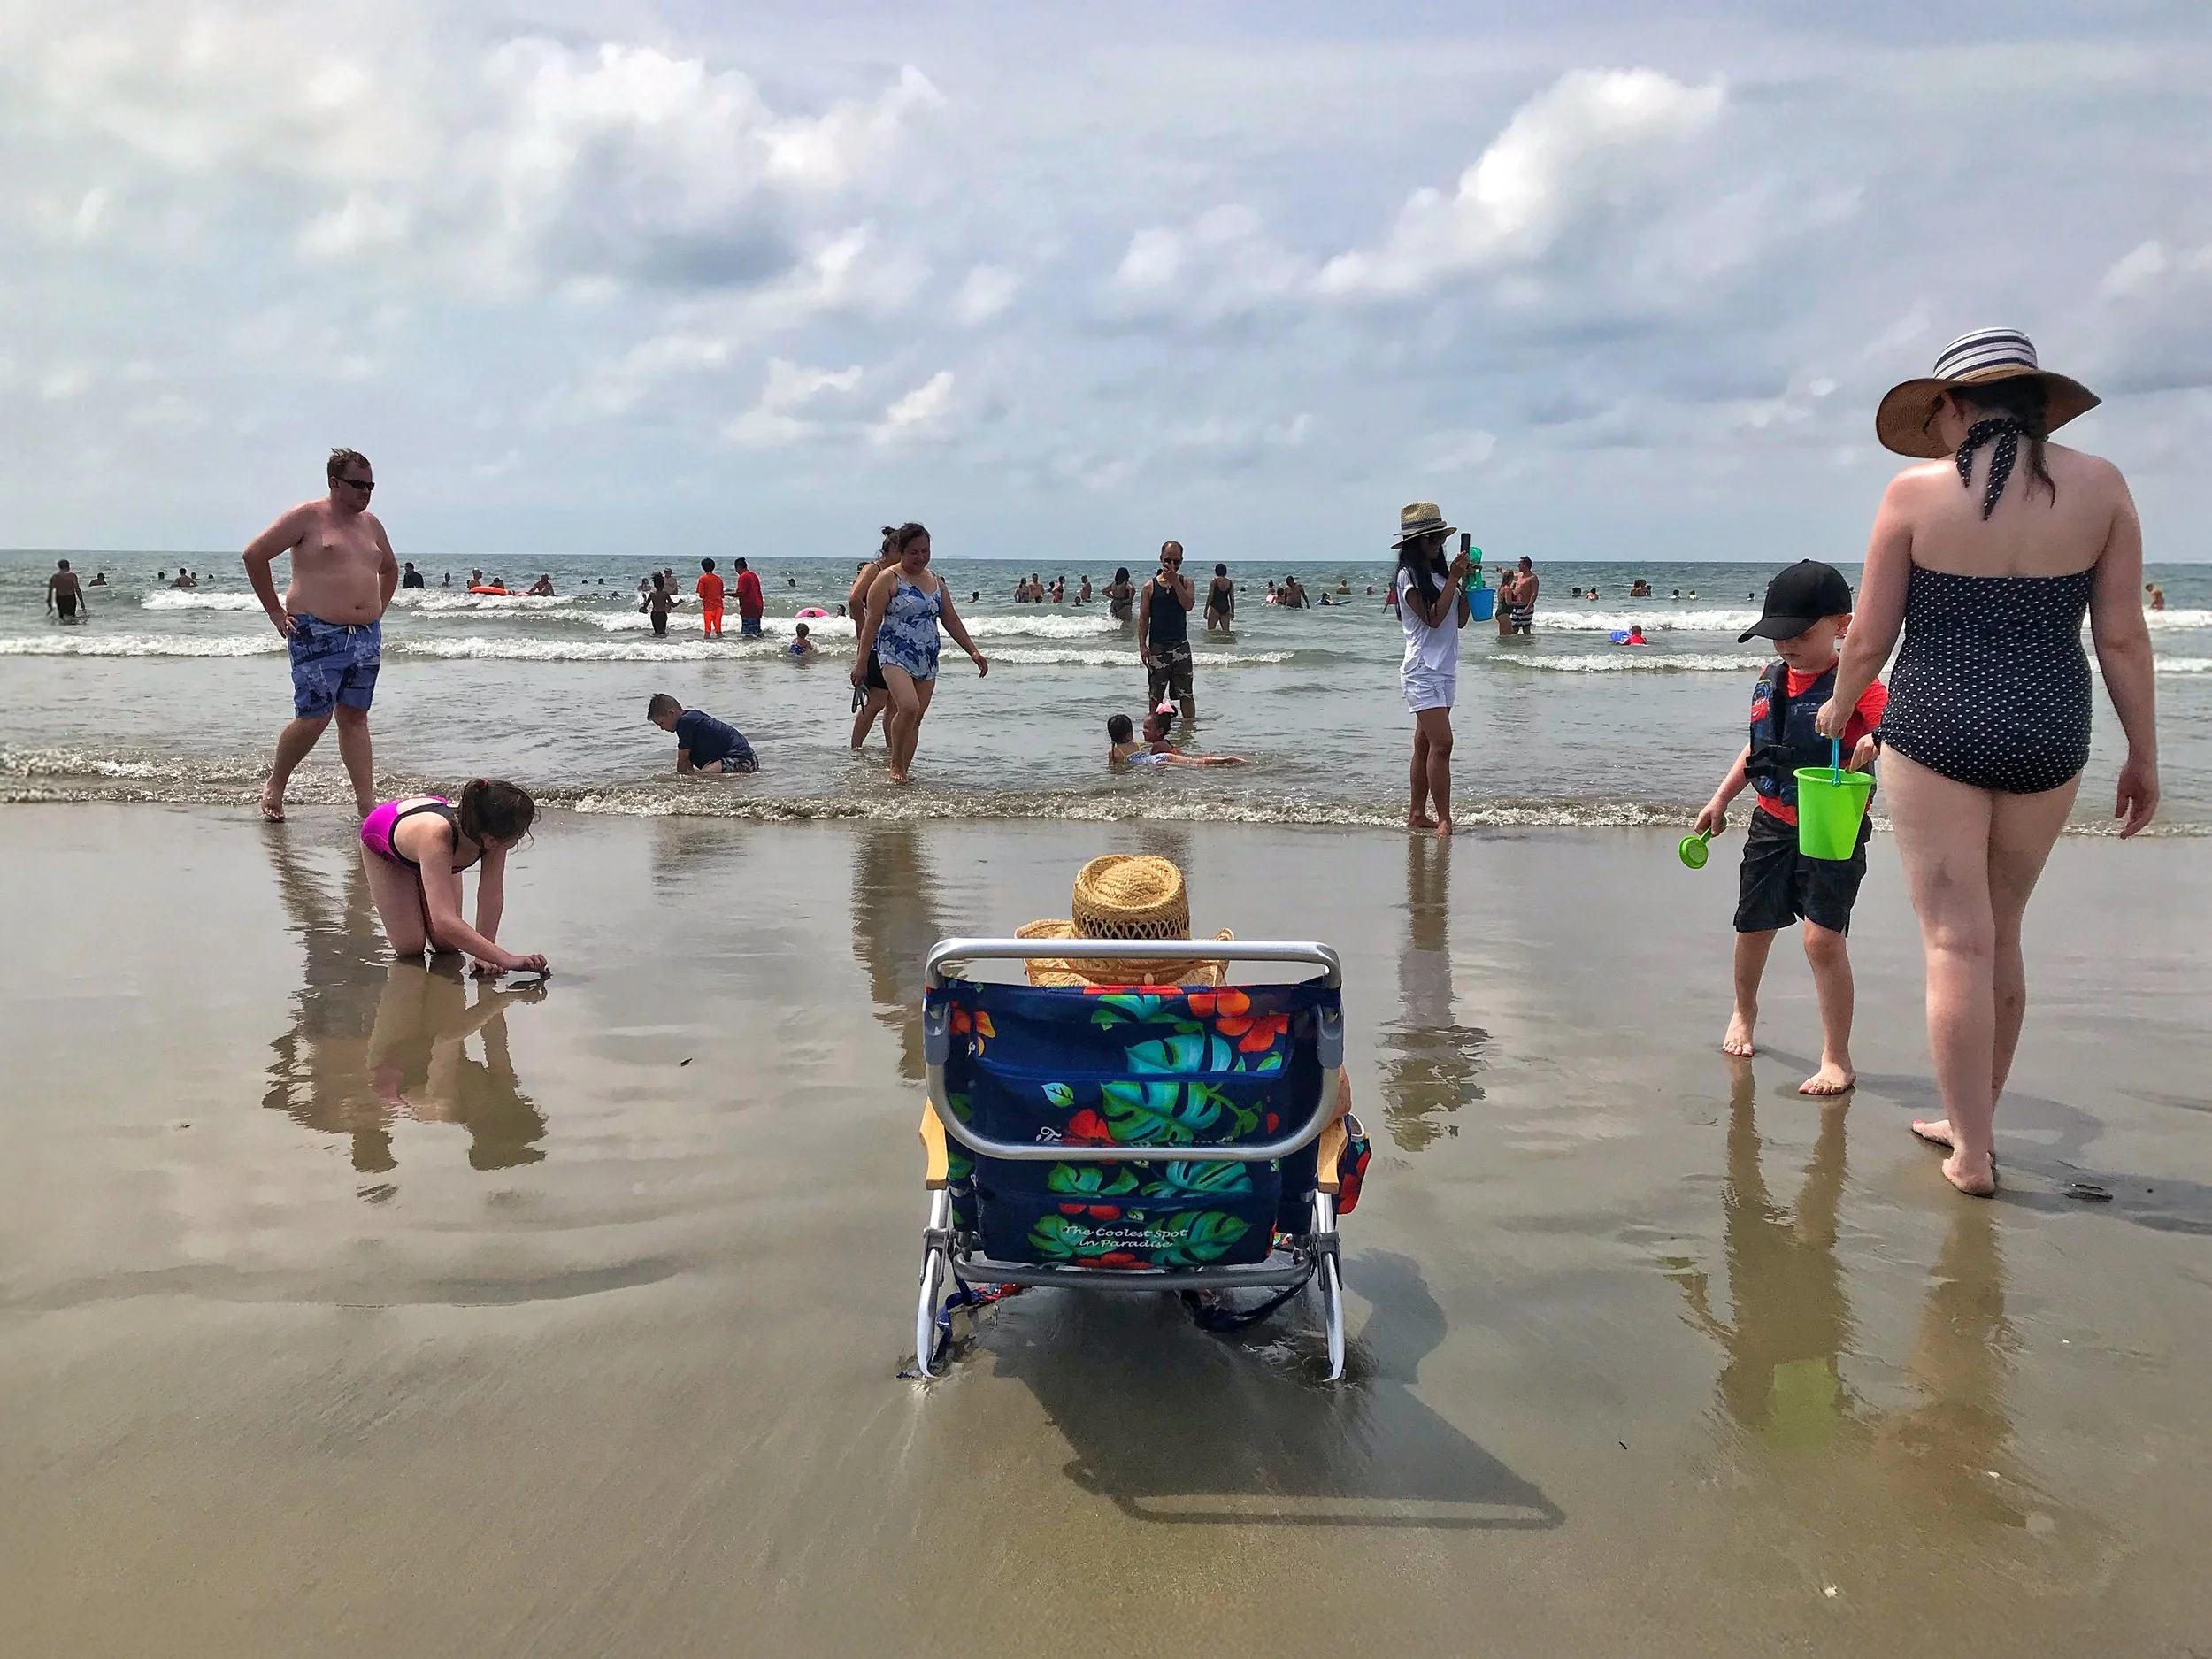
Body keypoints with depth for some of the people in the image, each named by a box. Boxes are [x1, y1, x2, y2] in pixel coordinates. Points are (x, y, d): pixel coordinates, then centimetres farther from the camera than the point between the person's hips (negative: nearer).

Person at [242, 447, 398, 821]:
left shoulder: (370, 523, 16)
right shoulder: (307, 517, -4)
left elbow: (390, 569, 33)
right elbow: (254, 554, -5)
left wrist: (377, 612, 21)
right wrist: (275, 612, -5)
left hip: (366, 637, 6)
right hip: (317, 634, -6)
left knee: (355, 718, 6)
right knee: (313, 718, -7)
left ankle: (367, 803, 3)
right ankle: (274, 786, 15)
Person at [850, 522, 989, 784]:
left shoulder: (936, 582, 14)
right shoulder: (888, 579, -4)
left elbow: (951, 620, 18)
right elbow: (872, 623, -7)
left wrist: (973, 651, 10)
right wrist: (862, 662, -11)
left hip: (927, 661, 6)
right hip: (896, 654, -6)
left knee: (916, 718, 4)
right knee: (908, 707, -23)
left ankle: (904, 770, 13)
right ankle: (896, 764, -7)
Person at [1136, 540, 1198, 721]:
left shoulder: (1185, 582, 4)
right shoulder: (1150, 586, 1)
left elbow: (1188, 605, -14)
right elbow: (1143, 619, 1)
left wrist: (1175, 582, -17)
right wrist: (1142, 645, -8)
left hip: (1180, 643, 0)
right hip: (1157, 645, 0)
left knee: (1186, 692, -1)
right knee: (1156, 694, 6)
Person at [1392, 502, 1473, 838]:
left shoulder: (1438, 574, 16)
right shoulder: (1409, 575, -9)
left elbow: (1460, 619, 15)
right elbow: (1433, 618, -17)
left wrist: (1466, 582, 4)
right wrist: (1453, 579, -13)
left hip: (1444, 669, 9)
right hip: (1424, 670, -9)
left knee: (1425, 745, 10)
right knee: (1441, 744, -16)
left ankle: (1417, 815, 13)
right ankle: (1444, 820, -17)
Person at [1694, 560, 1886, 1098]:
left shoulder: (1857, 685, -14)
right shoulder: (1771, 679, 6)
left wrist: (1876, 741, -48)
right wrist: (1721, 799, 20)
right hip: (1772, 823, 6)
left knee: (1823, 937, -13)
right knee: (1753, 927, 17)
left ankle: (1837, 1058, -1)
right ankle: (1743, 1011, 45)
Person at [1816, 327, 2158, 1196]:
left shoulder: (1916, 492, -7)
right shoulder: (2099, 485, -1)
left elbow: (1868, 637, -3)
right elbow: (2122, 637, 0)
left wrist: (1837, 710, 16)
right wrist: (2143, 753, 9)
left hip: (1935, 731, -3)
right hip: (2048, 736, 4)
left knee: (1957, 942, 2)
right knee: (2001, 935, 17)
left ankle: (1972, 1153, 6)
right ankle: (1972, 1120, 30)